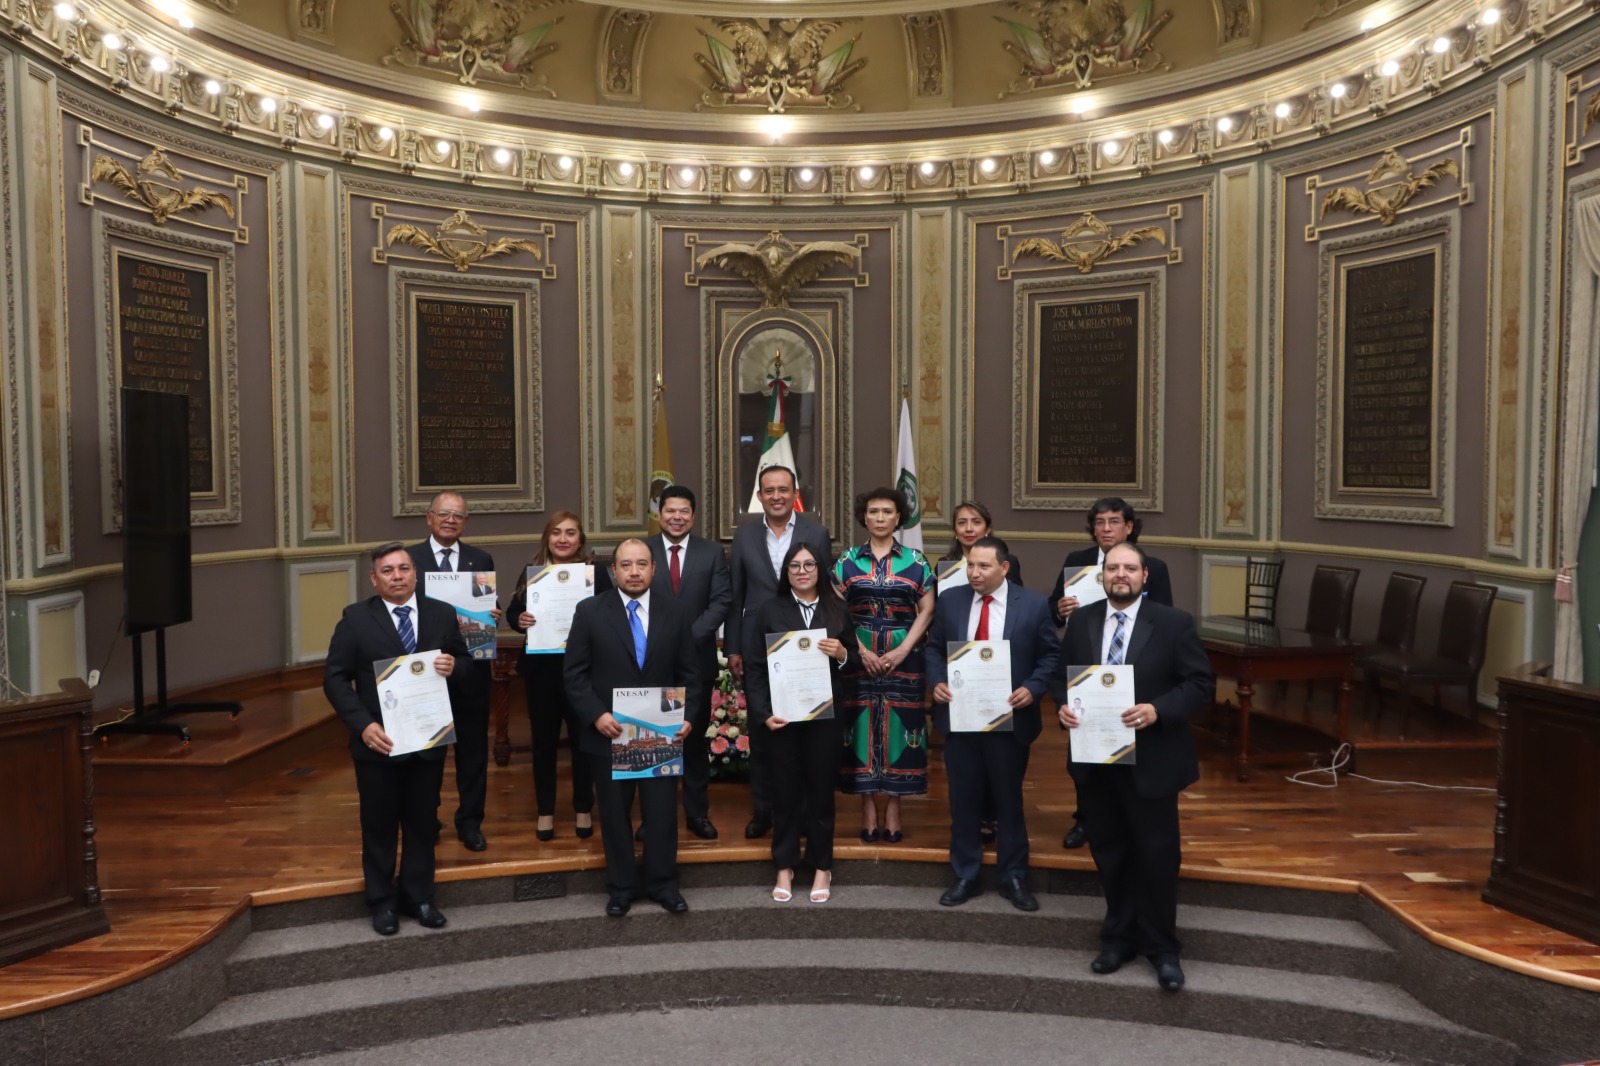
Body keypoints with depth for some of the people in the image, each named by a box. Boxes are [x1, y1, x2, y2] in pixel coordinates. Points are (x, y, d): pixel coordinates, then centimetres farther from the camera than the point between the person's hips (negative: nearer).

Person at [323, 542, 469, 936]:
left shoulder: (442, 614, 3)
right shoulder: (356, 618, -5)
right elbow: (335, 678, -7)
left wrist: (453, 669, -15)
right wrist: (362, 725, -18)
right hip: (379, 742, -2)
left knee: (423, 823, 13)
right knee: (379, 826, 11)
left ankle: (419, 897, 29)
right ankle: (382, 902, 27)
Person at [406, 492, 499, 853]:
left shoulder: (481, 560, 7)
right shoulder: (408, 558, 0)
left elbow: (492, 610, 7)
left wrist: (494, 617, -15)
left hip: (471, 669, 2)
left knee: (473, 748, 9)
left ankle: (470, 822, 22)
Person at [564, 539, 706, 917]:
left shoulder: (677, 613, 3)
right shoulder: (589, 612, -2)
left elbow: (690, 674, 5)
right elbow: (575, 674, -3)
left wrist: (687, 716, -8)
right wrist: (596, 715, -15)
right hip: (608, 734, -1)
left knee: (662, 812, 7)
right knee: (615, 814, 12)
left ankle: (663, 884, 25)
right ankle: (620, 887, 27)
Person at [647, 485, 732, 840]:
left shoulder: (712, 552, 3)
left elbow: (722, 600, -2)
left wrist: (690, 636, -14)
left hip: (697, 657, 1)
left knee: (696, 735, 8)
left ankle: (697, 812, 19)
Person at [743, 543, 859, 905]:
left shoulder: (837, 610, 5)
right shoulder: (770, 610, 0)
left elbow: (855, 659, 10)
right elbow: (754, 667, -2)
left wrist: (842, 653, -13)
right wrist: (763, 712, -11)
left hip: (825, 713, 1)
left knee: (822, 788, 8)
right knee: (785, 790, 7)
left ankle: (822, 866, 22)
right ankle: (785, 866, 21)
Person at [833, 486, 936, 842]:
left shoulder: (915, 560, 4)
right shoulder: (847, 560, 4)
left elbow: (927, 610, 2)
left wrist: (903, 649, -9)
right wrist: (860, 650, -10)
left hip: (903, 657, 0)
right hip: (859, 656, 0)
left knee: (897, 724, 1)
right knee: (863, 723, 0)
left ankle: (893, 806, 9)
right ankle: (868, 806, 9)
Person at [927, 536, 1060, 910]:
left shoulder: (1033, 604, -5)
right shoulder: (949, 600, 2)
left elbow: (1051, 655, -1)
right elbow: (934, 648, 9)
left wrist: (1033, 688, -15)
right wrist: (937, 681, -8)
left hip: (1010, 719, -2)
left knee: (1009, 801, 11)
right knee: (963, 801, 11)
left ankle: (1013, 879, 27)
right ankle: (965, 877, 26)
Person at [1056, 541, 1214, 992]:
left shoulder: (1174, 623, -7)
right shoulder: (1080, 621, 4)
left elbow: (1201, 683, -8)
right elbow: (1062, 676, 11)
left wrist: (1158, 710, -23)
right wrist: (1063, 705, -10)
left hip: (1150, 761, -3)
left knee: (1157, 855, 6)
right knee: (1109, 853, 15)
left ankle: (1161, 947, 25)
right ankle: (1119, 936, 33)